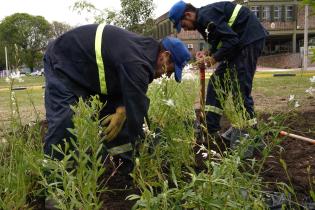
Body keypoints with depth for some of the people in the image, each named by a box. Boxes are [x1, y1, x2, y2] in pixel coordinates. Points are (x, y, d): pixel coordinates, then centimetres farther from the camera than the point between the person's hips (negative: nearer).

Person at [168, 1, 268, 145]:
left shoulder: (207, 15, -19)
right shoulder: (203, 20, 12)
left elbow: (231, 40, -25)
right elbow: (218, 42, 16)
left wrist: (215, 57, -15)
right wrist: (208, 55, -2)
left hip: (250, 39, -10)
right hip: (238, 41, 10)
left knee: (240, 87, -12)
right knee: (217, 82, 7)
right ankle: (210, 129, 10)